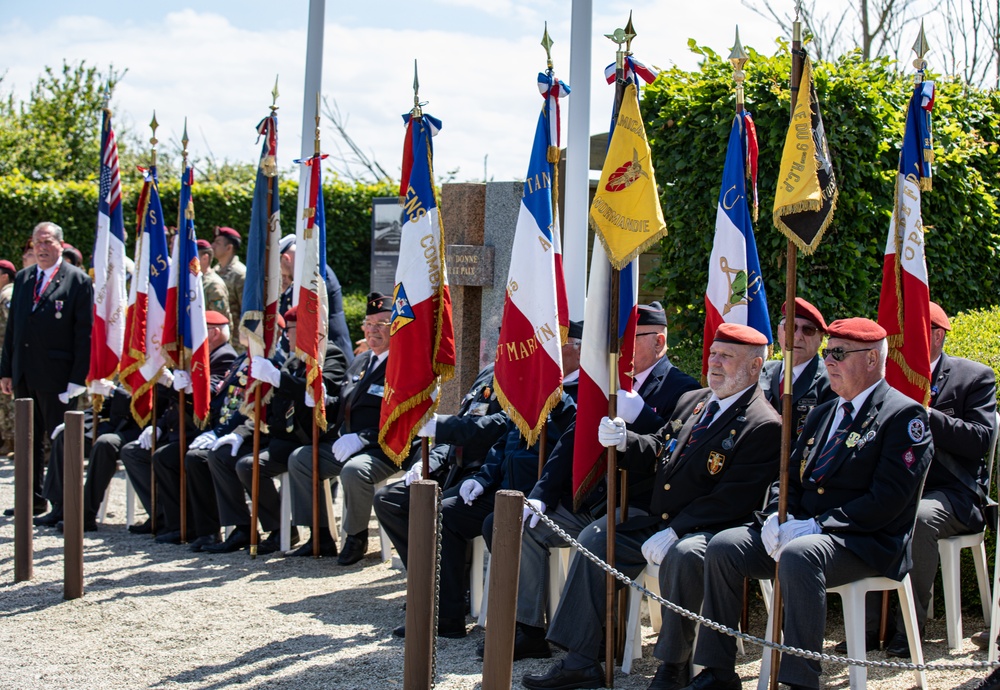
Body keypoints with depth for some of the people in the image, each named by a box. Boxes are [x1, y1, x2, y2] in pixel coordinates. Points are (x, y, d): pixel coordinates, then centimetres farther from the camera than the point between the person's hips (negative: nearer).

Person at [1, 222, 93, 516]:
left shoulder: (78, 281, -5)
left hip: (56, 377, -6)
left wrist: (78, 379, -14)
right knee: (29, 439, 12)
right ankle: (34, 499, 20)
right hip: (24, 376, 6)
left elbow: (84, 334, -8)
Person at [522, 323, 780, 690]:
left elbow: (732, 499, -20)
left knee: (682, 555, -37)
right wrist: (623, 440, -4)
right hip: (657, 520, 8)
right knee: (595, 537, -3)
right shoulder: (691, 401, 15)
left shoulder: (763, 426, -12)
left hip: (706, 531, -8)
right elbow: (657, 447, 20)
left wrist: (673, 533, -24)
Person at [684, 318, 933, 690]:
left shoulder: (905, 415, -5)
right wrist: (777, 518, -4)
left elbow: (888, 499, -15)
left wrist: (817, 525, -20)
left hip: (865, 544, -8)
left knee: (798, 555, -37)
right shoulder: (821, 414, 21)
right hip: (799, 531, 8)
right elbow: (790, 477, 19)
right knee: (723, 545, -10)